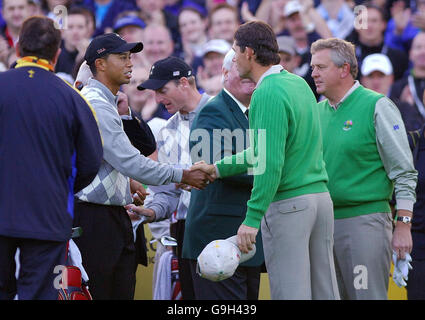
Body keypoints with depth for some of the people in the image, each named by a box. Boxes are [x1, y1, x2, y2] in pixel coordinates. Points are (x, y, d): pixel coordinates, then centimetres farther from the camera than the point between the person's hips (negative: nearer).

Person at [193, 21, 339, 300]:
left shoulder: (268, 94, -14)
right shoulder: (299, 84, 13)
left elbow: (270, 163, -21)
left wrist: (252, 219, -20)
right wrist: (218, 168, 23)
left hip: (288, 204, -8)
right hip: (320, 195, 8)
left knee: (290, 293, -4)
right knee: (325, 290, 9)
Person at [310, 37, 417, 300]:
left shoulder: (377, 107, -5)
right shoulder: (318, 111, 13)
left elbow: (404, 173, -7)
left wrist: (403, 226, -13)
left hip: (365, 219, -6)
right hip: (324, 223, 6)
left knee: (368, 296, -8)